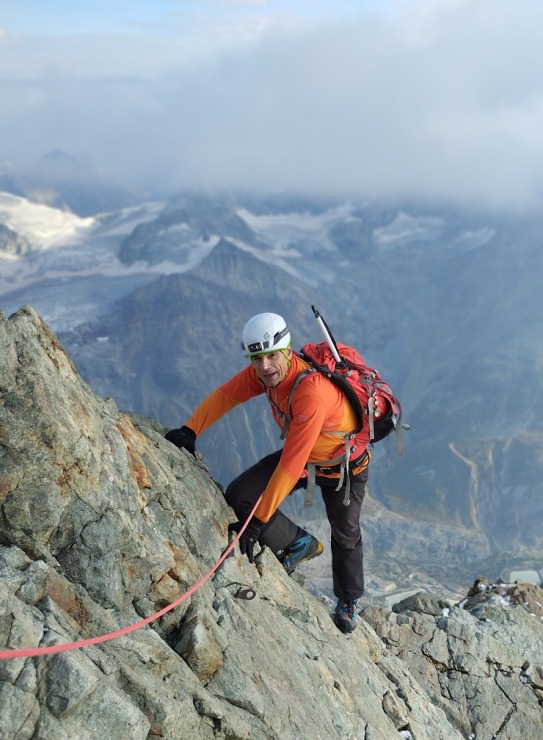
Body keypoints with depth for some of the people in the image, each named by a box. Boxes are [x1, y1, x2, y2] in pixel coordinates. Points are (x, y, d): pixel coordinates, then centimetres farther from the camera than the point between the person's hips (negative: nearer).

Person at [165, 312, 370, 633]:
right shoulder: (264, 372, -21)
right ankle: (299, 543, 11)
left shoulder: (312, 392, -41)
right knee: (239, 497, -13)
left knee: (346, 536, 16)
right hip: (301, 453, 6)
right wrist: (190, 431, -21)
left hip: (345, 466, -6)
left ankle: (349, 603, 46)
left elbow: (291, 463, -40)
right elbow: (224, 395, -7)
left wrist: (259, 521, -36)